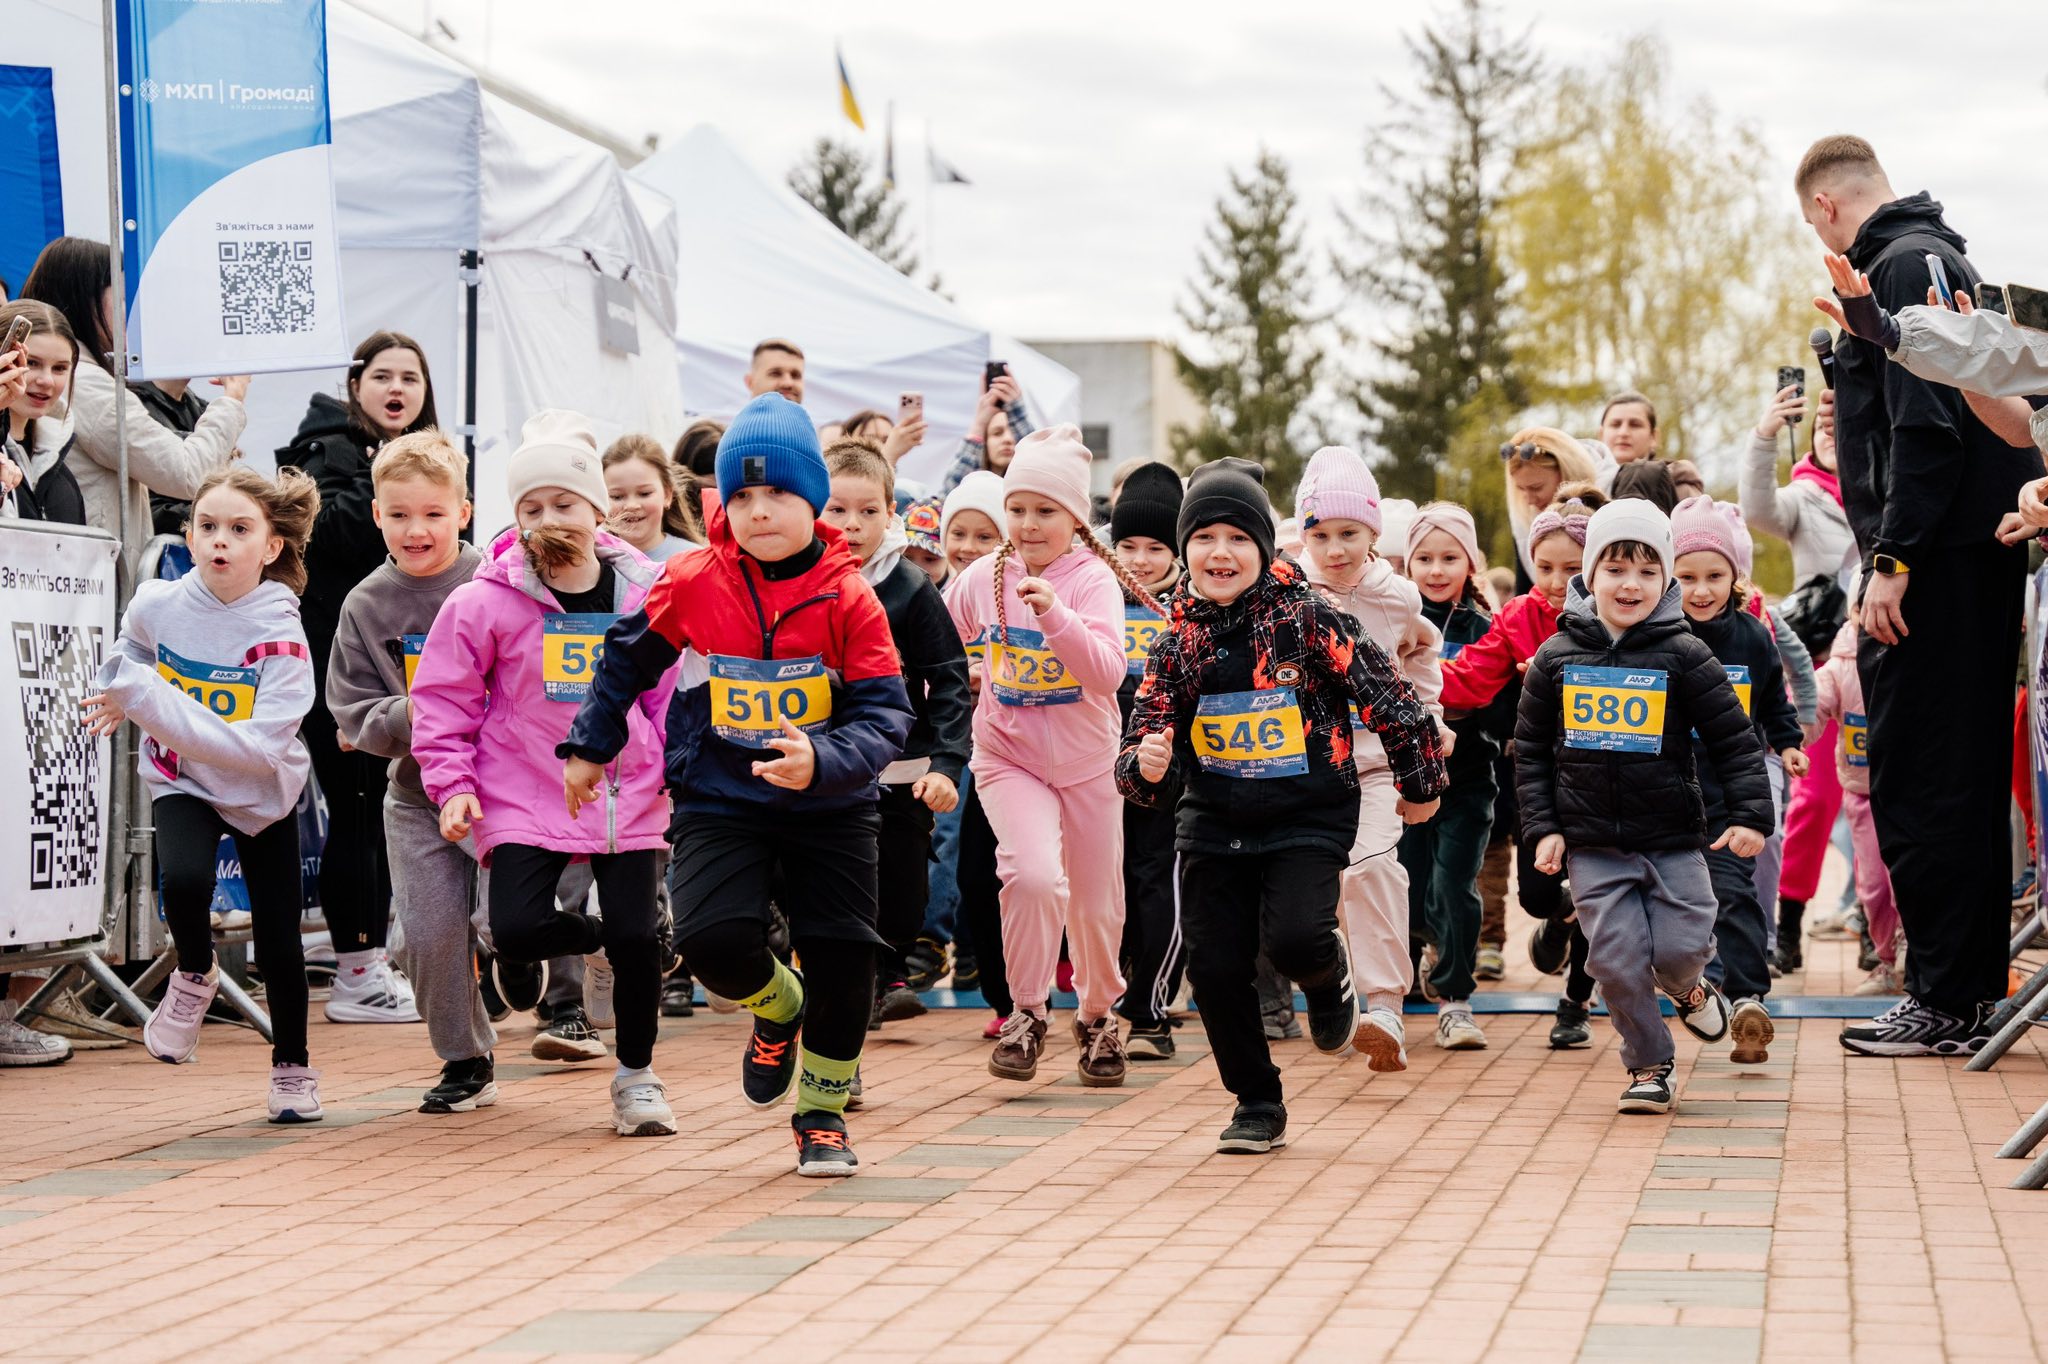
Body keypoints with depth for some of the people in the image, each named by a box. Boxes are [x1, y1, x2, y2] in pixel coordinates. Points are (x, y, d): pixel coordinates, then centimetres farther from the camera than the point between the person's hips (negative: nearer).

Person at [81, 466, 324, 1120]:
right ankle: (194, 976, 4)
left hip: (263, 796, -1)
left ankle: (292, 1067, 28)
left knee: (278, 945, 2)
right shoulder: (156, 606, -14)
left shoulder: (280, 634, -24)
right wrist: (118, 694, -5)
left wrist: (149, 701, -36)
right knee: (184, 881, -29)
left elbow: (261, 747, -34)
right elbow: (130, 652, 14)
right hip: (181, 784, 1)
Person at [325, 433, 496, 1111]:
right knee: (431, 932, -2)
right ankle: (466, 1059, 18)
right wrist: (407, 715, -17)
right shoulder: (365, 607, 2)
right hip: (416, 794, 3)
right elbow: (352, 716, 1)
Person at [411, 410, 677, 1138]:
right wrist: (452, 785, -5)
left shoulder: (643, 594, -1)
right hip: (524, 797, -1)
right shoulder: (486, 601, -6)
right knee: (516, 929, -17)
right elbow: (442, 696, 1)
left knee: (637, 936, -5)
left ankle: (637, 1075, 19)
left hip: (627, 795, 1)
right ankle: (594, 947, 20)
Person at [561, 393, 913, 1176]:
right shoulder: (691, 584, -5)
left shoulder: (848, 598, -9)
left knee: (843, 957, -2)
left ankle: (822, 1112, 25)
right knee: (712, 938, -20)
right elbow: (629, 658, 13)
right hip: (719, 800, 0)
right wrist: (590, 746, 19)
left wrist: (822, 761, -31)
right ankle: (778, 1009, 18)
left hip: (831, 809, 0)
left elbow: (885, 716, -13)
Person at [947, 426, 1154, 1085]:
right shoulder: (983, 578, -5)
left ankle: (1097, 1015, 38)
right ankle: (1027, 1013, -6)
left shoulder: (1093, 580, -13)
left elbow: (1109, 672, -28)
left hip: (1087, 761, 0)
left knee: (1097, 901, 12)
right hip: (1008, 757, 0)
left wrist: (1057, 617, -38)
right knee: (1033, 873, -24)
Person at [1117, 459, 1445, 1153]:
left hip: (1309, 818, -4)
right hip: (1213, 825, 4)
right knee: (1215, 966, 0)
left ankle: (1331, 981, 14)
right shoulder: (1178, 642, -1)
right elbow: (1144, 741, -1)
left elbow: (1386, 694, -4)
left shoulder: (1306, 619, -11)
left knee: (1292, 938, -25)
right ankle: (1257, 1104, 20)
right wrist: (1146, 766, -25)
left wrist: (1420, 784, 5)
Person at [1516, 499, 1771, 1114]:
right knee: (1617, 960, -4)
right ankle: (1649, 1067, 16)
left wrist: (1750, 814, -10)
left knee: (1680, 949, -7)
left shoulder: (1683, 656, -3)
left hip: (1673, 839, -1)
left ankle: (1688, 987, 31)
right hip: (1593, 846, 1)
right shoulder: (1555, 658, 2)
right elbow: (1530, 750, 8)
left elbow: (1735, 740, -1)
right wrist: (1543, 827, 1)